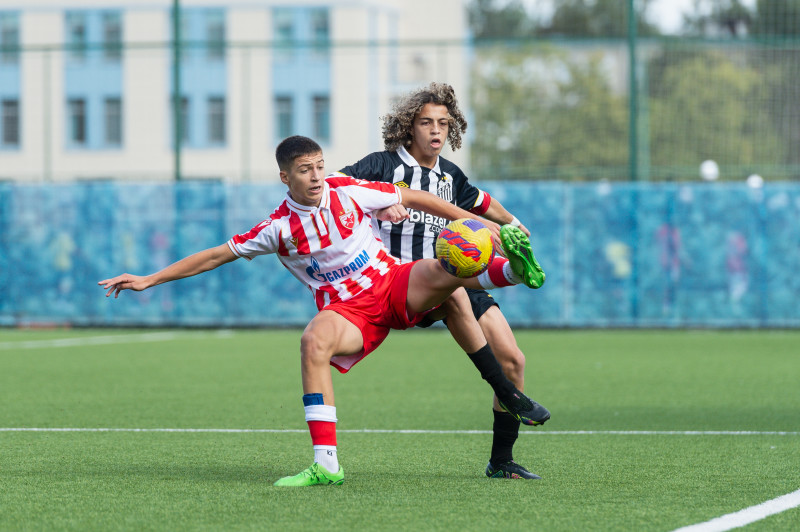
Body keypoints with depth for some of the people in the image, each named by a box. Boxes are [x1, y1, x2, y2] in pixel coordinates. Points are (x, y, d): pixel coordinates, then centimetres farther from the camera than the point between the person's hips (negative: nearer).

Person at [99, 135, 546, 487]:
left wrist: (470, 221, 6)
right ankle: (326, 465, -38)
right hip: (346, 308, -2)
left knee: (439, 270, -32)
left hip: (396, 284, 2)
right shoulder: (278, 229, -1)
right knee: (315, 341, -34)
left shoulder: (349, 192, 0)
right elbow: (215, 256, 4)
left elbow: (413, 198, 10)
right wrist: (148, 280, 2)